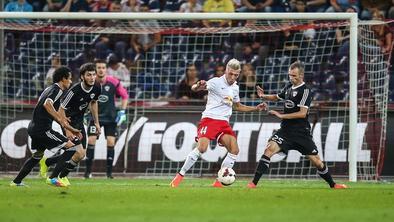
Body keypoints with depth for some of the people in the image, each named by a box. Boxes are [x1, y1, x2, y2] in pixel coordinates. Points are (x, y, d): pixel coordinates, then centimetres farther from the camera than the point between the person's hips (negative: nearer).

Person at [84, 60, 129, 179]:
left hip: (111, 117, 0)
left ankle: (109, 172, 6)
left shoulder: (113, 82, -11)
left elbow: (125, 95, 2)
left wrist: (122, 111, -4)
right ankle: (88, 171, -1)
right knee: (91, 141, -10)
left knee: (111, 142, -5)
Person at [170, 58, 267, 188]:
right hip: (209, 119, -7)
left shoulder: (235, 88, 15)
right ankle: (180, 175, -10)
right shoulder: (216, 82, -7)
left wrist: (256, 109, 21)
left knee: (234, 150, -9)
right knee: (202, 147, -24)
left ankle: (219, 182, 0)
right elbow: (194, 88, -18)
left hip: (224, 123, 7)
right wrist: (199, 86, -42)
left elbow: (238, 106, 31)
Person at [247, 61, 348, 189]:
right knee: (270, 148, -19)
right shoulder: (289, 87, 9)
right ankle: (254, 183, -21)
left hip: (301, 132, -4)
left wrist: (281, 115, -19)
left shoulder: (305, 91, -10)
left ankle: (332, 185, 23)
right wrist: (263, 96, 9)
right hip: (286, 130, 4)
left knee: (316, 160, 1)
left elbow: (302, 113, -19)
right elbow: (277, 97, 29)